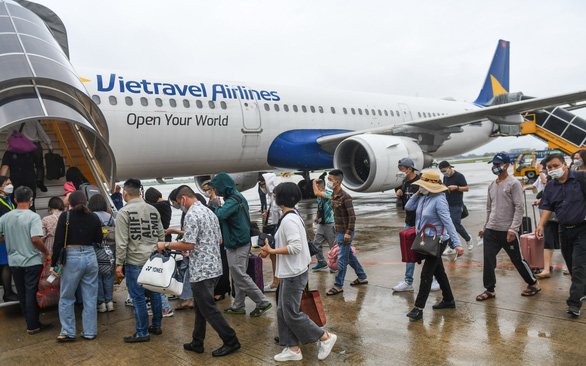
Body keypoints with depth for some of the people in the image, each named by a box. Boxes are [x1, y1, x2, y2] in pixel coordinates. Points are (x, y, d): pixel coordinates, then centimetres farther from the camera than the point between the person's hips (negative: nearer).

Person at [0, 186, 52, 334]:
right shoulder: (33, 216, -14)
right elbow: (35, 239, -24)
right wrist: (47, 253, -11)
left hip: (14, 262, 5)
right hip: (32, 261, -5)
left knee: (22, 294, 15)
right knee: (31, 294, 3)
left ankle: (31, 322, 24)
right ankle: (33, 326, 9)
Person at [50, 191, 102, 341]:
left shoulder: (65, 217, -6)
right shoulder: (94, 217, 3)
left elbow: (58, 242, -7)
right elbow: (99, 239, 9)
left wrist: (53, 264, -1)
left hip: (71, 258, -3)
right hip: (90, 257, 3)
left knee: (66, 297, 11)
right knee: (90, 297, 10)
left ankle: (68, 332, 14)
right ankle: (90, 332, 16)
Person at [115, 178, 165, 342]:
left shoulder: (124, 213, -10)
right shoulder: (153, 210, 6)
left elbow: (122, 242, -12)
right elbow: (161, 235, 10)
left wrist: (119, 263, -5)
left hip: (135, 262, -6)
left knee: (138, 297, 2)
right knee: (154, 293, 15)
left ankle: (142, 332, 10)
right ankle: (156, 326, 26)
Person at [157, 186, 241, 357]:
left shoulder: (191, 215, -16)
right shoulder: (209, 212, 14)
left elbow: (188, 244, -21)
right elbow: (219, 240, 18)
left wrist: (166, 245, -8)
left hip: (202, 270, -10)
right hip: (215, 267, 10)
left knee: (208, 309, 1)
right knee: (200, 307, 18)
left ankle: (231, 341, 7)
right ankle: (197, 343, 27)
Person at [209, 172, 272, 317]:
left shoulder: (233, 201, -21)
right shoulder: (238, 196, 12)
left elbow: (219, 215, -36)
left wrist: (215, 206, -17)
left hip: (236, 246, -10)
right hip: (243, 242, 10)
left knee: (241, 277, -2)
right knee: (238, 277, 16)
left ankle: (263, 302, 3)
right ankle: (238, 306, 25)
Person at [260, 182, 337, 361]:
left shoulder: (289, 219, -21)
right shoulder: (294, 216, 11)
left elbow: (295, 246, -28)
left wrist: (271, 251, -20)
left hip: (293, 274, -10)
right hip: (290, 273, 10)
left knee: (291, 314, 0)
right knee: (283, 312, 14)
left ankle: (325, 337, 11)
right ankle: (293, 349, 22)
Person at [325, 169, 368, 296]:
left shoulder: (345, 197, -19)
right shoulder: (333, 195, 8)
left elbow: (352, 216, -20)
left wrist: (348, 233, -22)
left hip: (345, 233, -9)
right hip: (339, 232, 9)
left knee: (342, 258, -2)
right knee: (349, 255, 19)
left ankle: (338, 286, 7)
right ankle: (362, 277, 33)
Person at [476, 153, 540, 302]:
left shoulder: (513, 184, -7)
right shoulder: (492, 185, 14)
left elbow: (519, 208, -13)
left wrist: (513, 229, -20)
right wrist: (485, 227, 17)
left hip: (507, 231, -6)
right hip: (491, 230, 6)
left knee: (518, 259, 6)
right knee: (488, 260, 1)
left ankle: (533, 283, 27)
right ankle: (489, 289, 12)